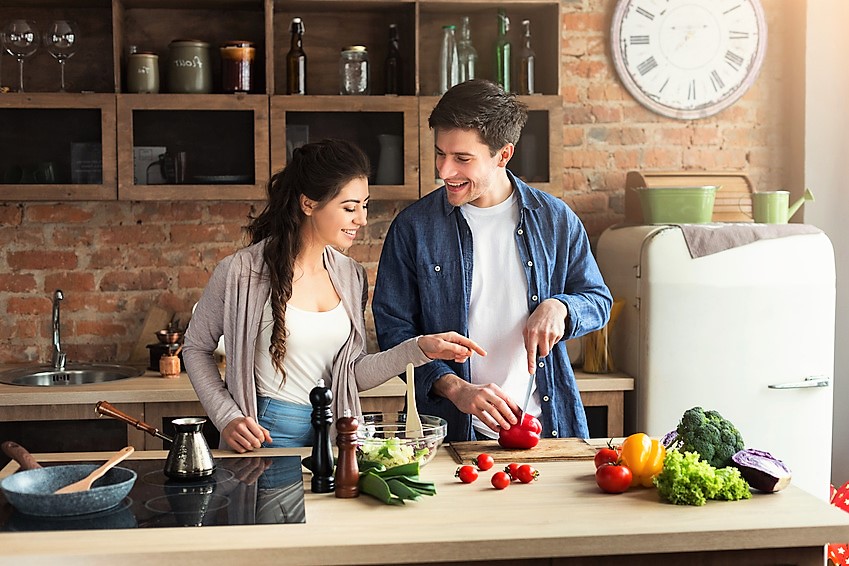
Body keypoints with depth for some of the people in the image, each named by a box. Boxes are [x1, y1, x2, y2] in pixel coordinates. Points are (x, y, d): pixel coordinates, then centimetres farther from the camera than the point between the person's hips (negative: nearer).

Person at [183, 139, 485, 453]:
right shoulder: (241, 273, -10)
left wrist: (420, 349, -6)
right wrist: (227, 417, -8)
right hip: (265, 436, -4)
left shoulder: (351, 276, 5)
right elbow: (196, 347, 2)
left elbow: (353, 374, 5)